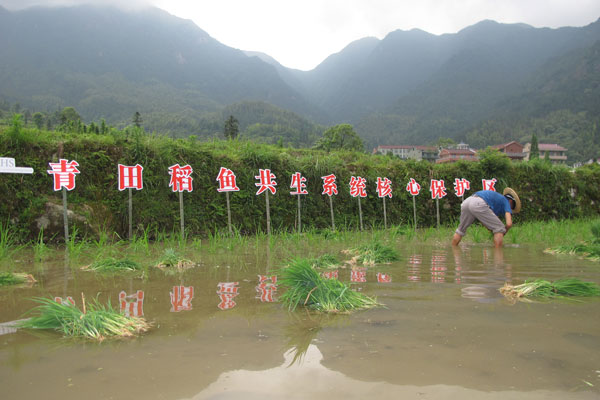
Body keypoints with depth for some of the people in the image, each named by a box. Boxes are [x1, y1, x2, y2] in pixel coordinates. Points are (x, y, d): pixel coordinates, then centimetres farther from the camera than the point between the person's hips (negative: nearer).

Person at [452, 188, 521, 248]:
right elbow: (509, 224, 5)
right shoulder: (506, 202, 20)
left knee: (461, 230, 29)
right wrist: (503, 234, 23)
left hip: (465, 202, 8)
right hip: (478, 204, -8)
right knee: (500, 229, 8)